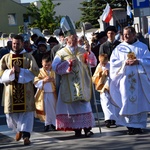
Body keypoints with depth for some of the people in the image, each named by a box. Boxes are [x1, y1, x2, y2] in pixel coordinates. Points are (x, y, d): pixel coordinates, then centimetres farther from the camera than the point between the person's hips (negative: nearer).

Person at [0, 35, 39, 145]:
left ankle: (26, 136, -10)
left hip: (26, 89, -1)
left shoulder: (28, 57, 6)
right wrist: (11, 72, -16)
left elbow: (35, 71, -4)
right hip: (11, 89, 1)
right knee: (12, 112, 3)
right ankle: (19, 130, 30)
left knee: (27, 111, -8)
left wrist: (20, 71, -15)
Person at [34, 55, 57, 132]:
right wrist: (43, 81, -22)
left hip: (52, 93, 1)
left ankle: (53, 123, 17)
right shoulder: (39, 72, -2)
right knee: (46, 109, 4)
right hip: (44, 94, -1)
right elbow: (36, 83, -8)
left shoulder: (54, 71, 2)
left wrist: (54, 80, -19)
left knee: (54, 108, 6)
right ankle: (47, 124, 14)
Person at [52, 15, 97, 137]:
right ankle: (77, 128, 7)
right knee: (73, 106, 1)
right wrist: (69, 63, -15)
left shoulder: (83, 51, 10)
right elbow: (55, 67, -8)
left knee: (84, 105, -1)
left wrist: (89, 52, -12)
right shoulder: (61, 53, 2)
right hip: (69, 85, -2)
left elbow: (93, 63, 3)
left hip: (82, 84, 2)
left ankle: (87, 127, 2)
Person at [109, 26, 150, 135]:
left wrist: (138, 61, -14)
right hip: (125, 79, 0)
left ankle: (140, 125, 5)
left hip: (140, 79, 0)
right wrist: (125, 62, -11)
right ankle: (130, 126, -2)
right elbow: (113, 62, 5)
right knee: (127, 102, -5)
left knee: (140, 102, -1)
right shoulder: (119, 48, 10)